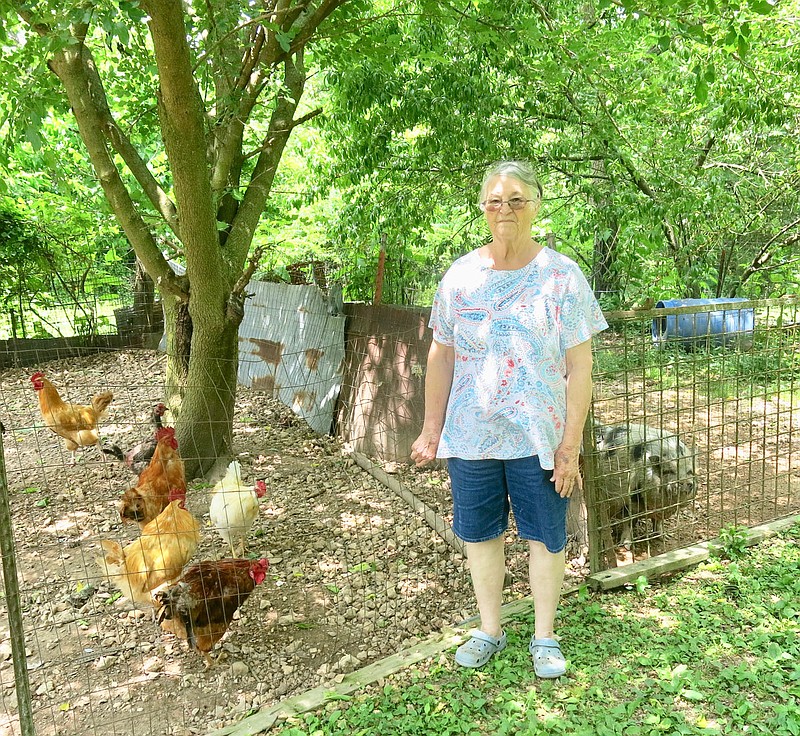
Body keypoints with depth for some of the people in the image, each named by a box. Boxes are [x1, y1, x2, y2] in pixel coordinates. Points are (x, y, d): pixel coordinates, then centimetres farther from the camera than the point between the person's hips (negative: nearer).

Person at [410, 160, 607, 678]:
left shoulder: (563, 276, -6)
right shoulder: (460, 276, 2)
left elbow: (580, 367, -7)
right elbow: (441, 356, 7)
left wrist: (570, 443, -11)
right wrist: (432, 429, 5)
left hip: (539, 439, -2)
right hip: (470, 436, 3)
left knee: (546, 538, 10)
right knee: (480, 534, 14)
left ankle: (545, 637, 32)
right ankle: (490, 631, 35)